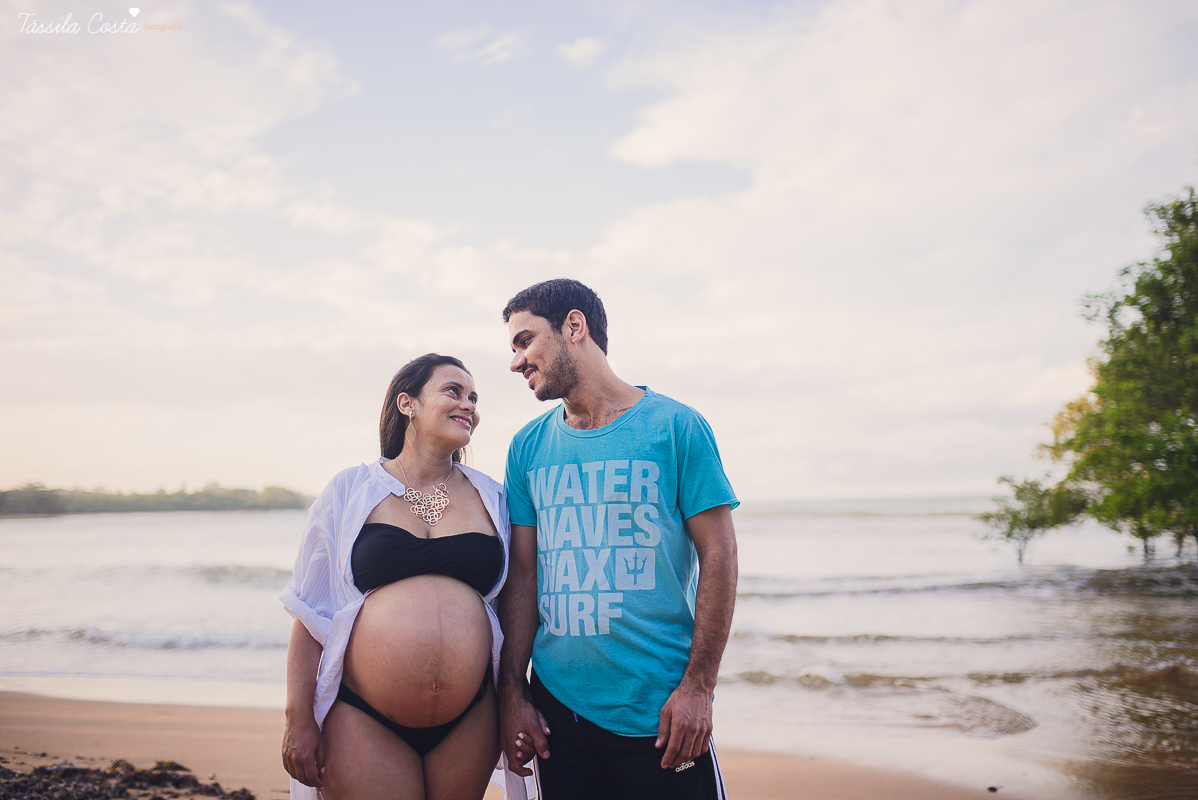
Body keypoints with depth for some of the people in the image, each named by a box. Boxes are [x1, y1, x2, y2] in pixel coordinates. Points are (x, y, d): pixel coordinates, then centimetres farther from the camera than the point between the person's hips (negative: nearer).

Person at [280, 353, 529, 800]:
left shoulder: (491, 499, 9)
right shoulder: (351, 492, 2)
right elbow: (310, 610, 2)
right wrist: (299, 718, -2)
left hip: (469, 723, 3)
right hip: (364, 722, -2)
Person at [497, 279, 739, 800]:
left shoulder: (676, 427, -4)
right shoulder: (528, 448, 7)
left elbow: (718, 556, -6)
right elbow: (521, 576, 8)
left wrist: (697, 686, -11)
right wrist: (512, 694, 2)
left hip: (660, 714, -3)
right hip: (557, 708, 3)